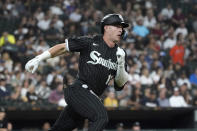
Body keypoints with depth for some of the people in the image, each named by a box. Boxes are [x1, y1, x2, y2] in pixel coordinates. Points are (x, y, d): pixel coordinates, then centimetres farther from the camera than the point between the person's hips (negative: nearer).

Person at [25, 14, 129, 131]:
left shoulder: (120, 53, 12)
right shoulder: (91, 42, -2)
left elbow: (121, 84, 10)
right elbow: (63, 47, 3)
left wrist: (121, 65, -8)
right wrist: (38, 59, -3)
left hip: (91, 97, 6)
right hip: (78, 89, -6)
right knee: (101, 117, -29)